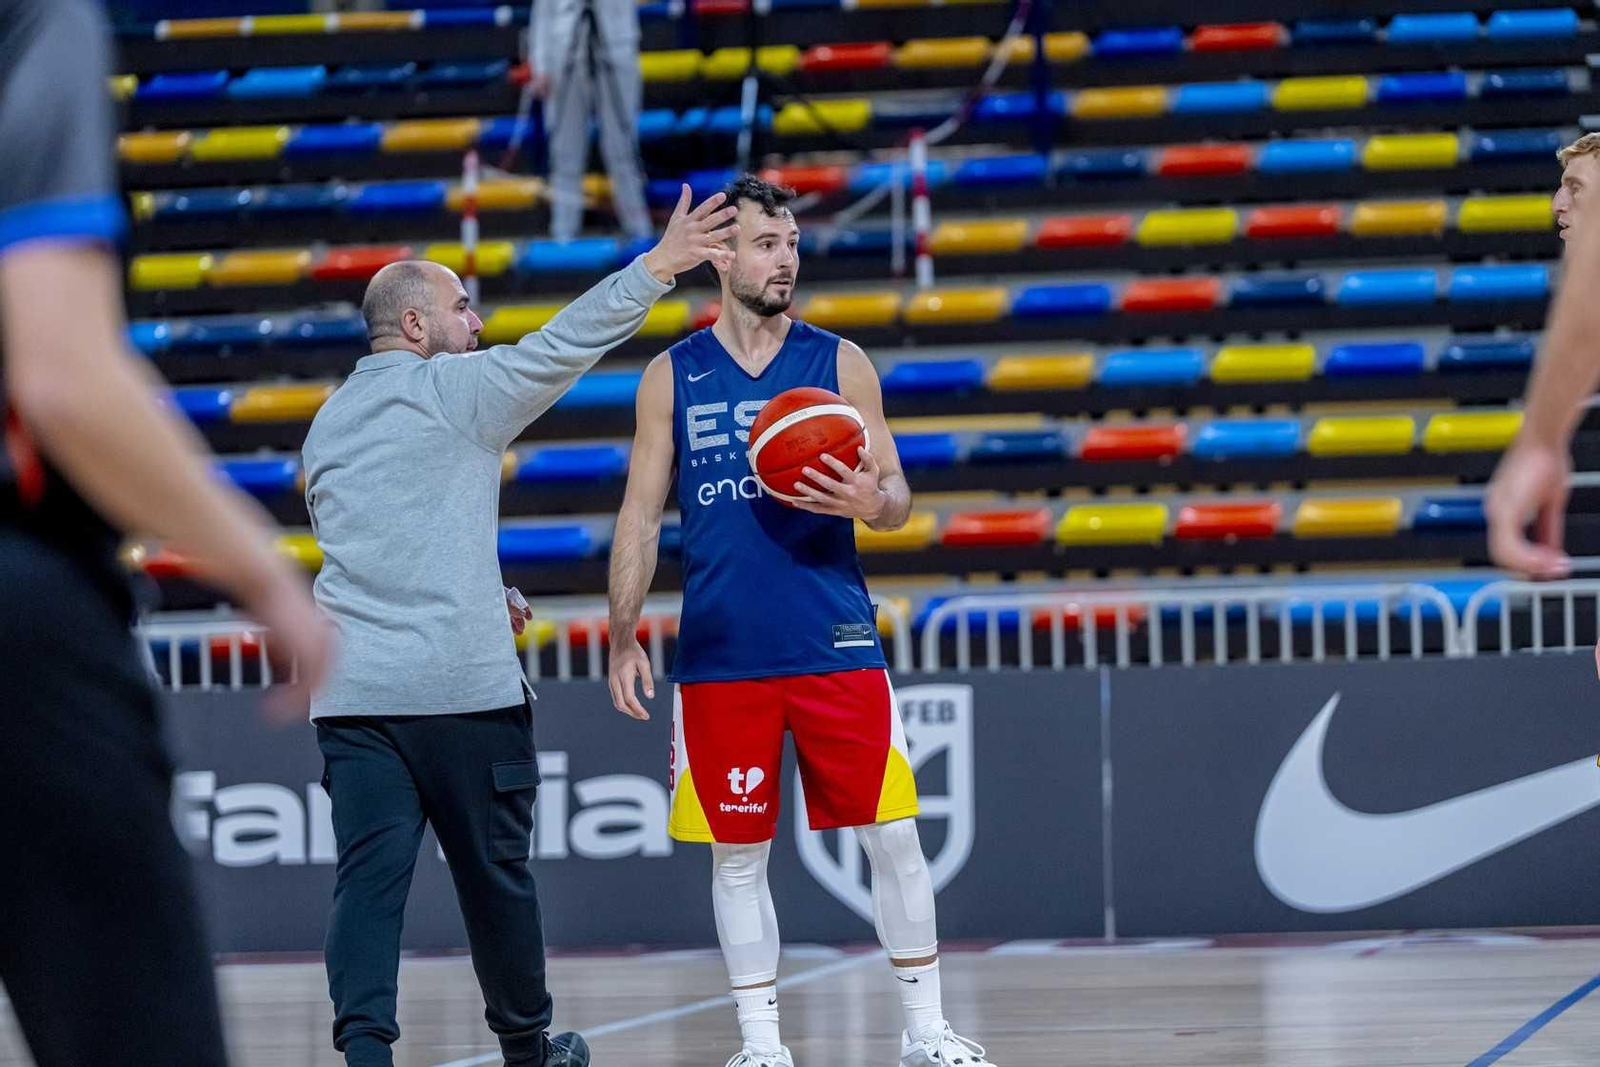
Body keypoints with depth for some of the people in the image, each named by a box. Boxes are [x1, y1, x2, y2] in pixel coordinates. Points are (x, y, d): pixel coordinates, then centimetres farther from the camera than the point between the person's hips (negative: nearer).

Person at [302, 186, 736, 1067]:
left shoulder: (327, 423, 18)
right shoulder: (454, 391, -3)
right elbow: (566, 343, -9)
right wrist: (657, 267, -7)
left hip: (351, 691, 5)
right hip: (463, 687, -5)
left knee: (369, 879, -3)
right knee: (494, 874, 10)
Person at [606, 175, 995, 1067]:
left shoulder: (840, 362, 5)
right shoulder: (672, 377, 6)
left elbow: (897, 496, 5)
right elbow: (641, 516, 8)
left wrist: (870, 503, -19)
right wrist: (624, 635, -1)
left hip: (837, 645, 0)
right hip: (720, 653, 0)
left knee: (892, 833, -2)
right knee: (737, 852, 4)